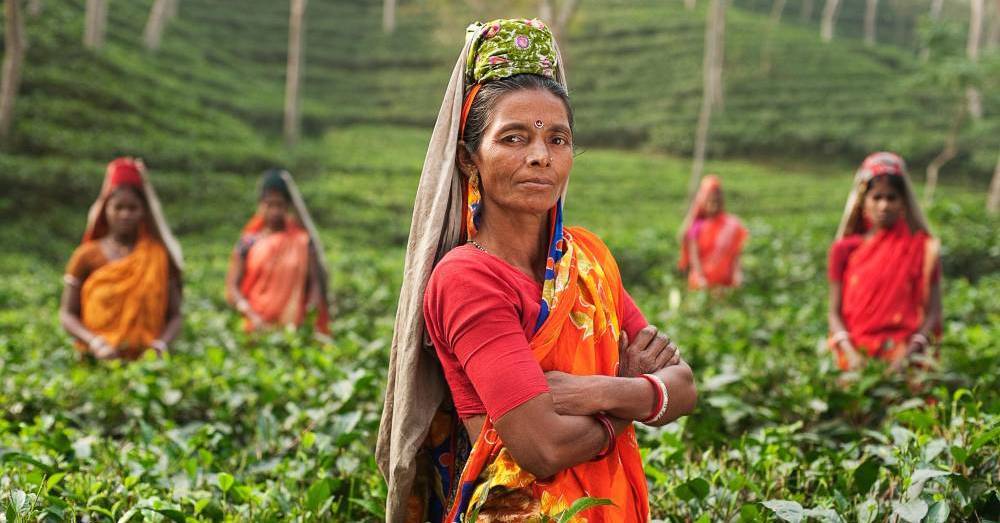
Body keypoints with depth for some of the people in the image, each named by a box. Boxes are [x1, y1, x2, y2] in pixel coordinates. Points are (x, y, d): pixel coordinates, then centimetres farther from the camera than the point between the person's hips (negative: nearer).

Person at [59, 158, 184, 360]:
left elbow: (175, 315, 8)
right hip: (97, 360, 0)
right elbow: (67, 315, 7)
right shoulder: (86, 256, 7)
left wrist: (161, 343, -11)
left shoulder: (159, 256, 8)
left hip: (146, 360, 0)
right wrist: (94, 342, -10)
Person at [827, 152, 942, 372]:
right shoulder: (845, 249, 9)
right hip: (856, 354, 1)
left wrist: (908, 354, -12)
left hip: (903, 352, -1)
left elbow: (932, 313, 4)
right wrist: (851, 353, -10)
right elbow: (835, 313, 8)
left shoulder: (922, 247, 7)